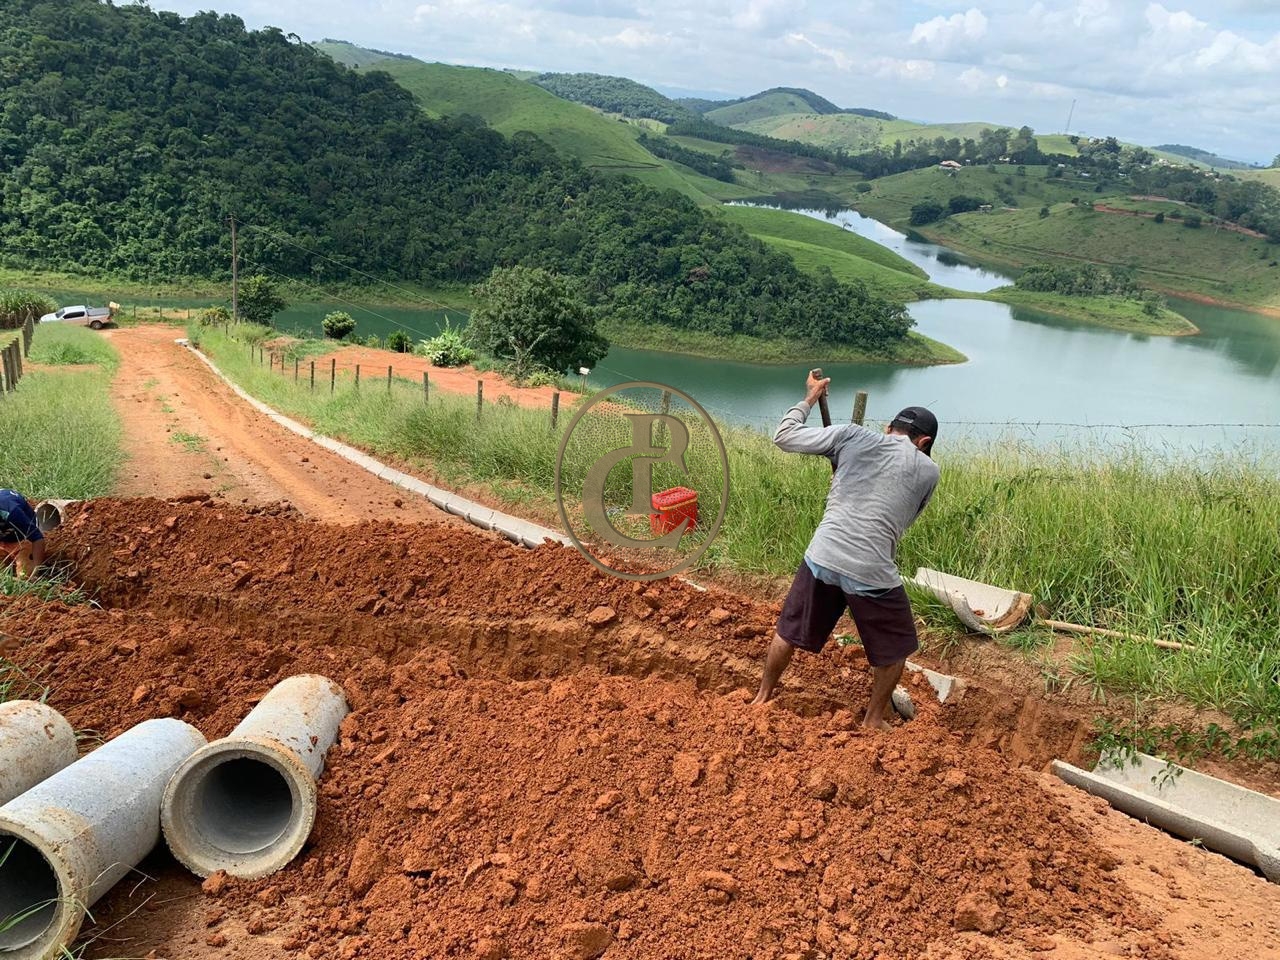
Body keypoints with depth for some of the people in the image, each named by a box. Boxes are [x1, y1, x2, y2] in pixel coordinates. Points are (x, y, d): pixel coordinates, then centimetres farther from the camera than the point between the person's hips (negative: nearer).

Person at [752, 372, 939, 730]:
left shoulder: (852, 436, 6)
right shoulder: (928, 471, 7)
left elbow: (784, 436, 8)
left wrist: (810, 398, 22)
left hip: (822, 558, 2)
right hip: (872, 572, -2)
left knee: (789, 631, 24)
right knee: (895, 648, 24)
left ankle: (763, 697, 40)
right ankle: (874, 719, 35)